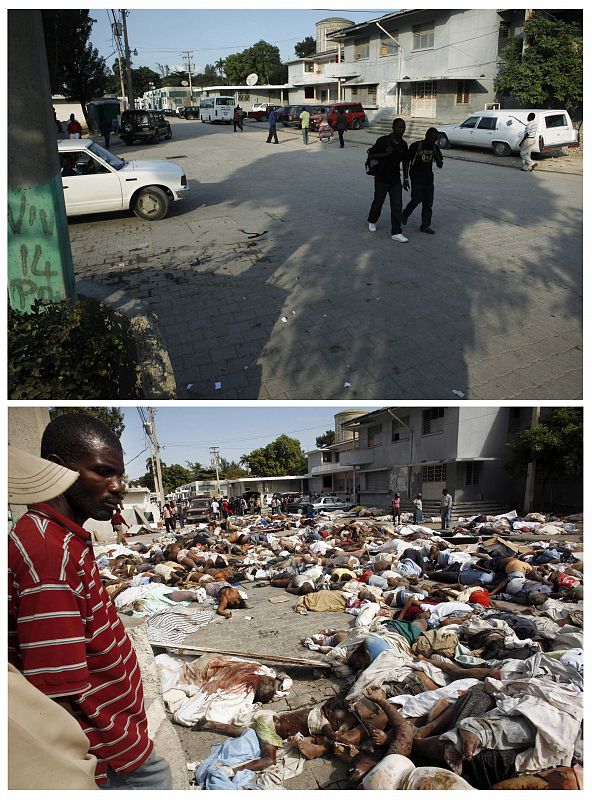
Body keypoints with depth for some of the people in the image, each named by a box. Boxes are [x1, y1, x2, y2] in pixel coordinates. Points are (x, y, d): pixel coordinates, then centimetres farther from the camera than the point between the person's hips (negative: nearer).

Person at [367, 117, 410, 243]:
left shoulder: (403, 144, 5)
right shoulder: (383, 140, -11)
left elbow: (405, 162, 15)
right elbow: (370, 154, -8)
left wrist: (406, 179, 12)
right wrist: (385, 154, -22)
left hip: (395, 179, 4)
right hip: (381, 178, -4)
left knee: (397, 205, -4)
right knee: (378, 202, 9)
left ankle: (396, 233, -2)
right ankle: (372, 221, 39)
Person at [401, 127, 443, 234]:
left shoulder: (435, 148, 6)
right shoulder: (416, 146, -9)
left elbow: (440, 166, 9)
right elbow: (407, 161, -3)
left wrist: (437, 156, -11)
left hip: (428, 178, 5)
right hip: (416, 178, -5)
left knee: (428, 202, 2)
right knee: (417, 199, -9)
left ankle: (425, 225, 8)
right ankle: (405, 214, 20)